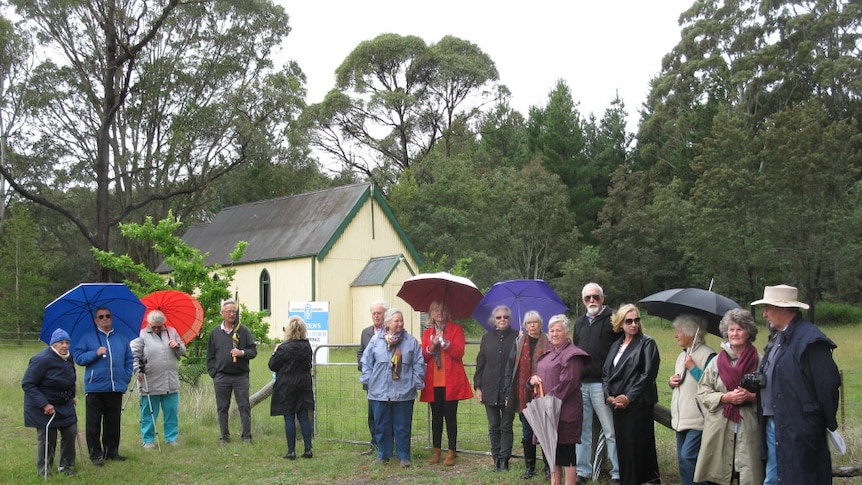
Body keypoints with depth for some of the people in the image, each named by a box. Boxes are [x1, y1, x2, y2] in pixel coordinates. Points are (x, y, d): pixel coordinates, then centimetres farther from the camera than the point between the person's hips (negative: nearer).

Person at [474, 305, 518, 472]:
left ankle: (504, 460, 8)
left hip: (509, 389, -3)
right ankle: (496, 460, 14)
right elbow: (480, 363, 10)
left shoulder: (516, 337, -2)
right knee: (494, 427, 8)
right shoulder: (487, 338, 9)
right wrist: (478, 387, 4)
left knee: (506, 427, 3)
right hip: (490, 389, 3)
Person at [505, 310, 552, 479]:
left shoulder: (548, 343, -1)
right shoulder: (519, 342, 6)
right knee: (527, 432, 9)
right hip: (524, 395, 2)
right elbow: (510, 368, 6)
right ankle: (529, 466, 19)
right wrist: (508, 393, 1)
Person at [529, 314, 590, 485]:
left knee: (565, 450, -4)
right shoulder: (548, 354, 17)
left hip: (564, 411, -9)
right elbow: (543, 375, 23)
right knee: (550, 449, 13)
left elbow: (568, 383, -18)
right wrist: (533, 378, 0)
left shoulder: (571, 355, -11)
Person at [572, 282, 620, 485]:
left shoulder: (612, 320, -2)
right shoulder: (579, 323, 18)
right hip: (581, 384, 6)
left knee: (611, 432, -2)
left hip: (602, 384, -6)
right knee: (582, 431, 10)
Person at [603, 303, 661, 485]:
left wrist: (628, 397, -15)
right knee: (622, 445, 8)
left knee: (636, 445, -5)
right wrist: (609, 396, -3)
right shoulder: (616, 345, 16)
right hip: (617, 404, 6)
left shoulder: (647, 343, -3)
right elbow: (606, 373, 14)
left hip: (638, 404, -6)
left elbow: (648, 375, -12)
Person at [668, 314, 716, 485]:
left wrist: (692, 367, -18)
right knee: (682, 460, 11)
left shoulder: (707, 355, -13)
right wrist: (671, 382, 7)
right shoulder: (682, 355, 16)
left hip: (698, 419, -9)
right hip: (681, 418, 9)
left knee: (688, 457, -15)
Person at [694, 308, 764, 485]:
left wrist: (751, 396, -13)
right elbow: (702, 392, 5)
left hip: (749, 429, -1)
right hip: (719, 429, 1)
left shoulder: (759, 362, 3)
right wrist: (725, 398, -9)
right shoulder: (717, 361, 8)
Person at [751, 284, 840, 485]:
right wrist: (756, 382, 8)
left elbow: (828, 384, -15)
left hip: (798, 430, -9)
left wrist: (829, 423, -8)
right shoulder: (777, 337, 16)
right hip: (773, 423, 9)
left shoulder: (810, 340, -15)